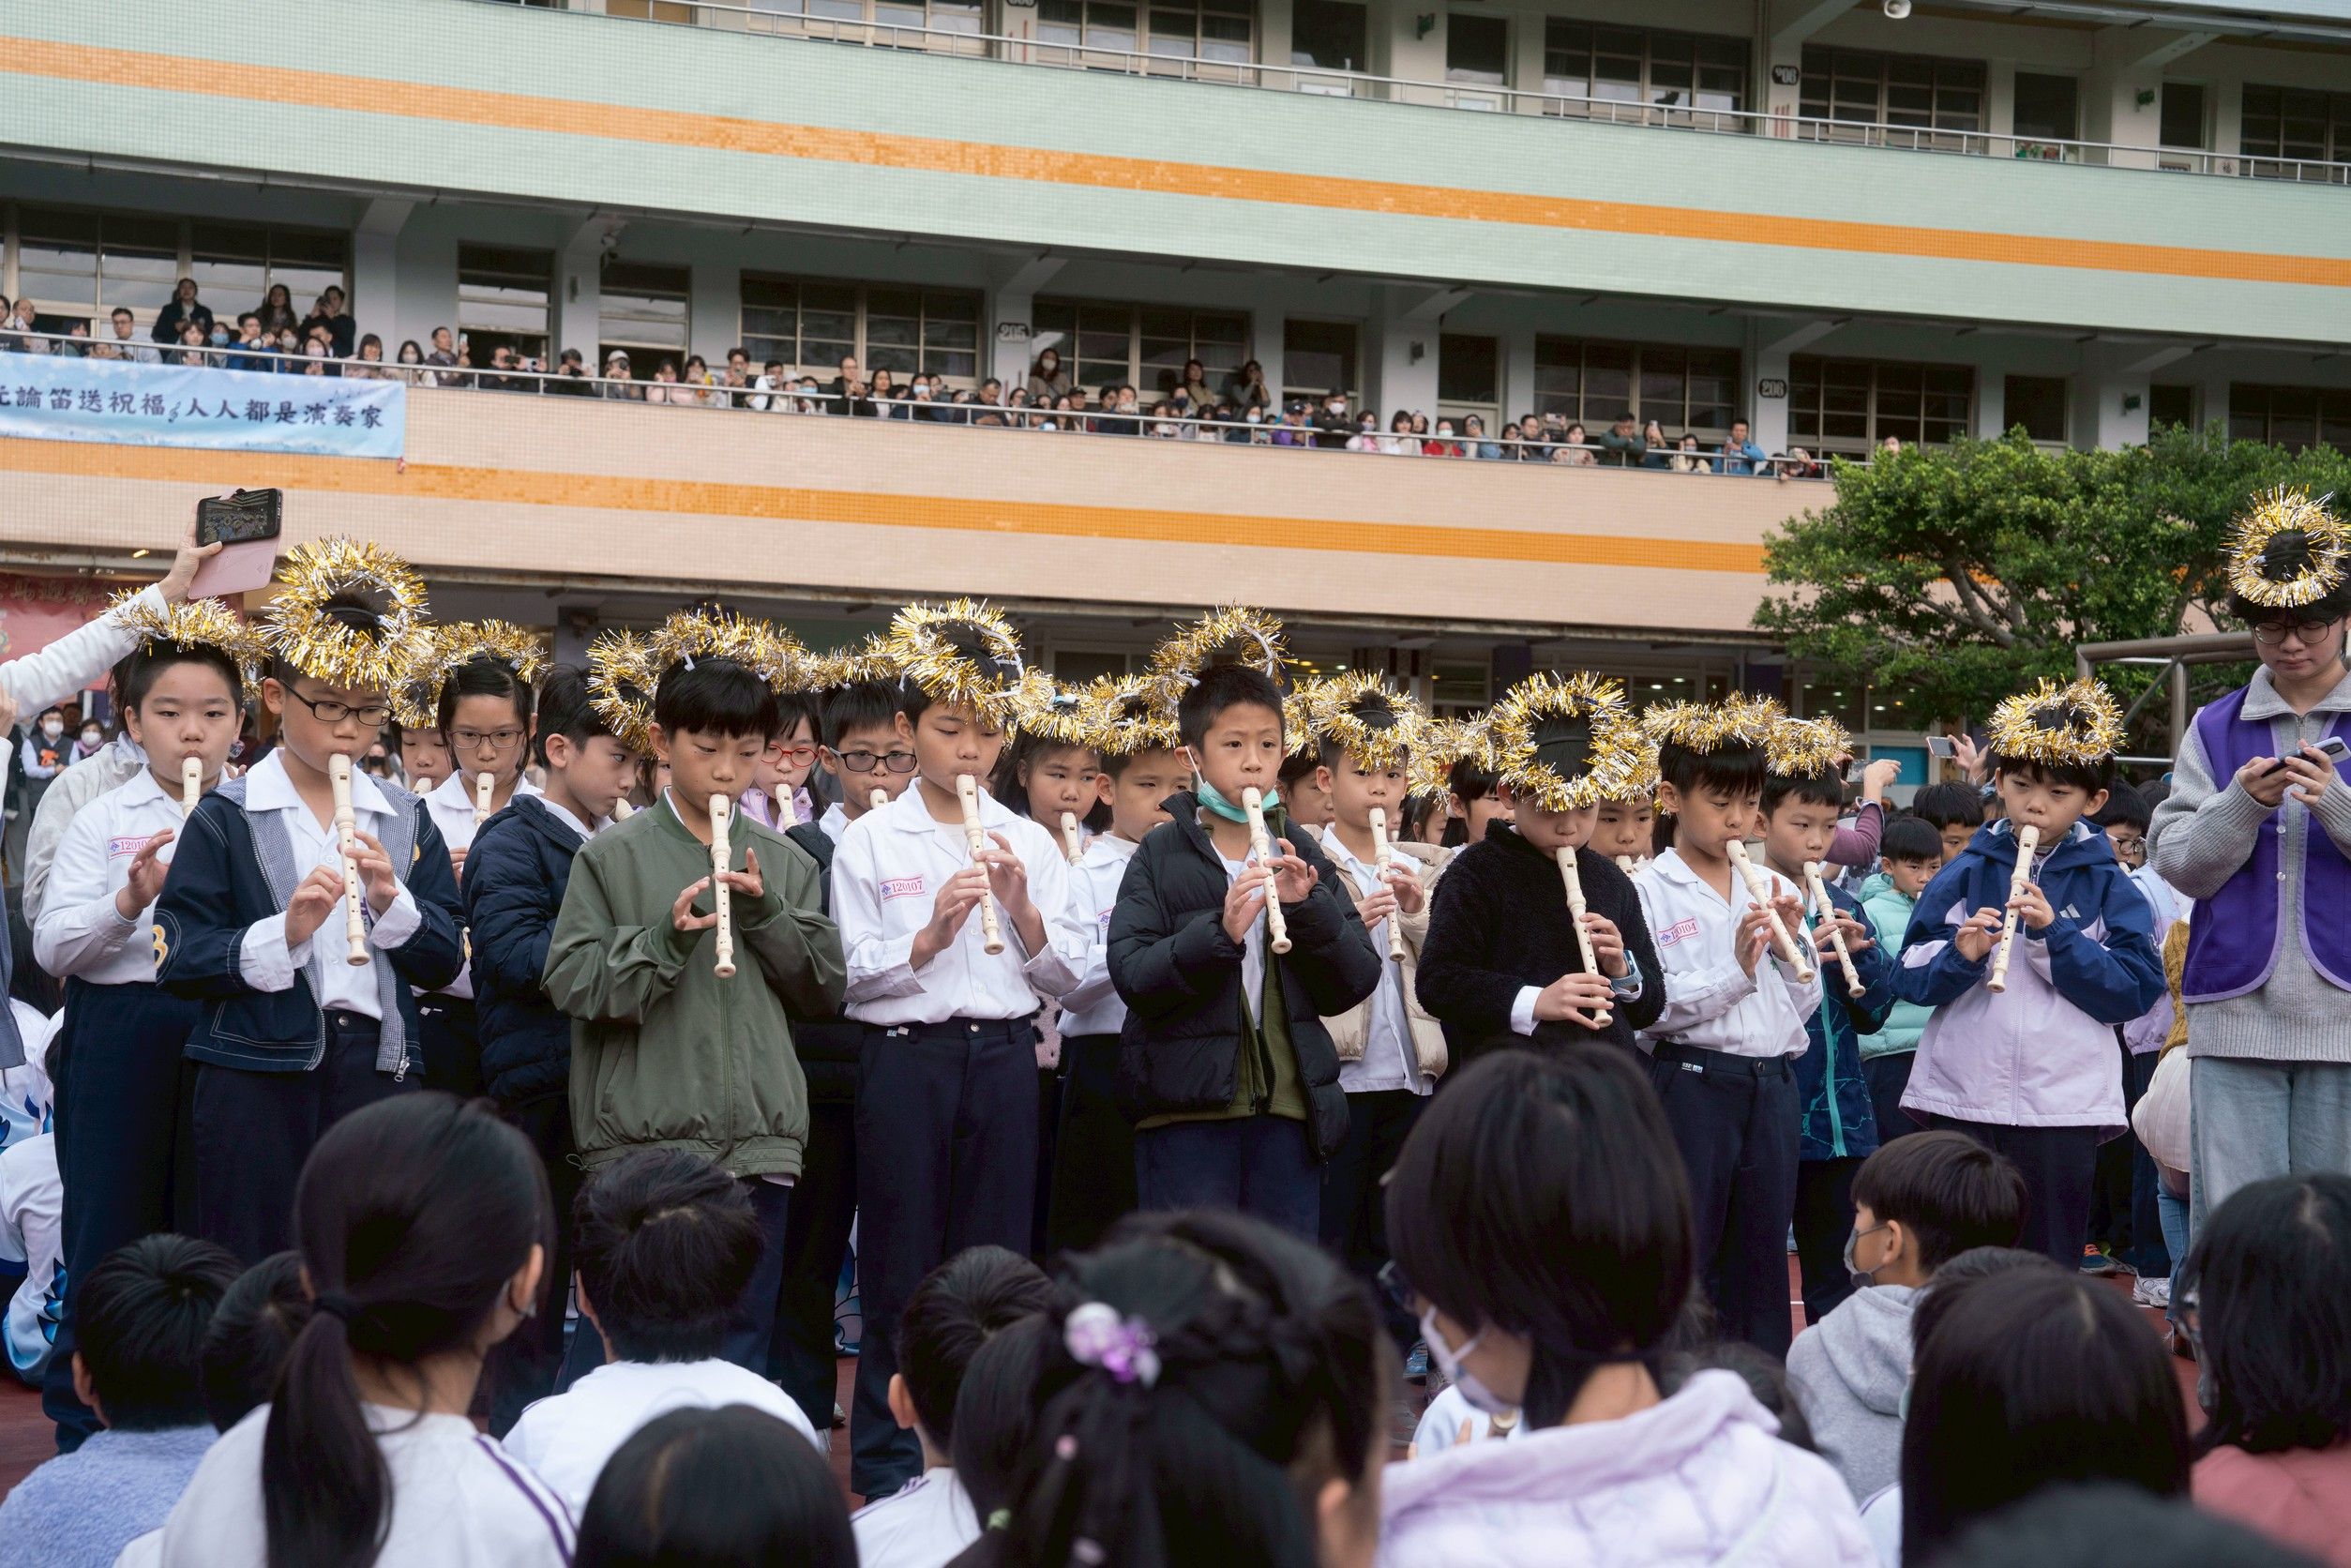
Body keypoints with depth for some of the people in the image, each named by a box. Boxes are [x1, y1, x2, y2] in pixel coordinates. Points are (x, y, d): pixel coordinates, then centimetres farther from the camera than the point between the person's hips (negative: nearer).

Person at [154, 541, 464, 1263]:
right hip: (257, 1076, -3)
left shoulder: (405, 817, 10)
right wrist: (282, 933, -20)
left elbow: (445, 961, 7)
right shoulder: (225, 817, 0)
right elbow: (177, 961, -7)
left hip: (375, 1068, 3)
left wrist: (393, 904, -11)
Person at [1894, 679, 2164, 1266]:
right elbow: (1908, 979, 2)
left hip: (2064, 1108, -1)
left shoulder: (2106, 886, 4)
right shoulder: (1964, 875, 6)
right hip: (1961, 1101, 1)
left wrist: (2055, 933, -16)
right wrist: (1960, 957, -17)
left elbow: (2138, 990, -8)